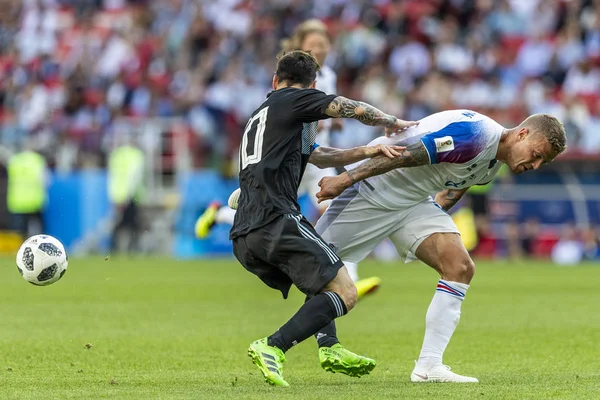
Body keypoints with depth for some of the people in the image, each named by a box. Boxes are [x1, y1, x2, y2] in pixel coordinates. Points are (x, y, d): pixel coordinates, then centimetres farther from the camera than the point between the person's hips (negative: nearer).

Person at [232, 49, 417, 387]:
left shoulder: (259, 117, 31)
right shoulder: (296, 100, 7)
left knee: (319, 283, 32)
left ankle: (329, 347, 14)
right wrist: (393, 123, 24)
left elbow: (321, 157, 33)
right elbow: (357, 110, 4)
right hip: (276, 220, -9)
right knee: (344, 293, -9)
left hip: (244, 238, 9)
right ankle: (273, 348, -20)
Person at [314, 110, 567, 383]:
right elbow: (405, 152, -29)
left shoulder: (493, 164, 3)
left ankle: (428, 366, -10)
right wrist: (346, 179, -30)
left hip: (414, 202, 8)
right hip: (371, 189, -8)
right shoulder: (475, 135, -28)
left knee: (461, 268, -8)